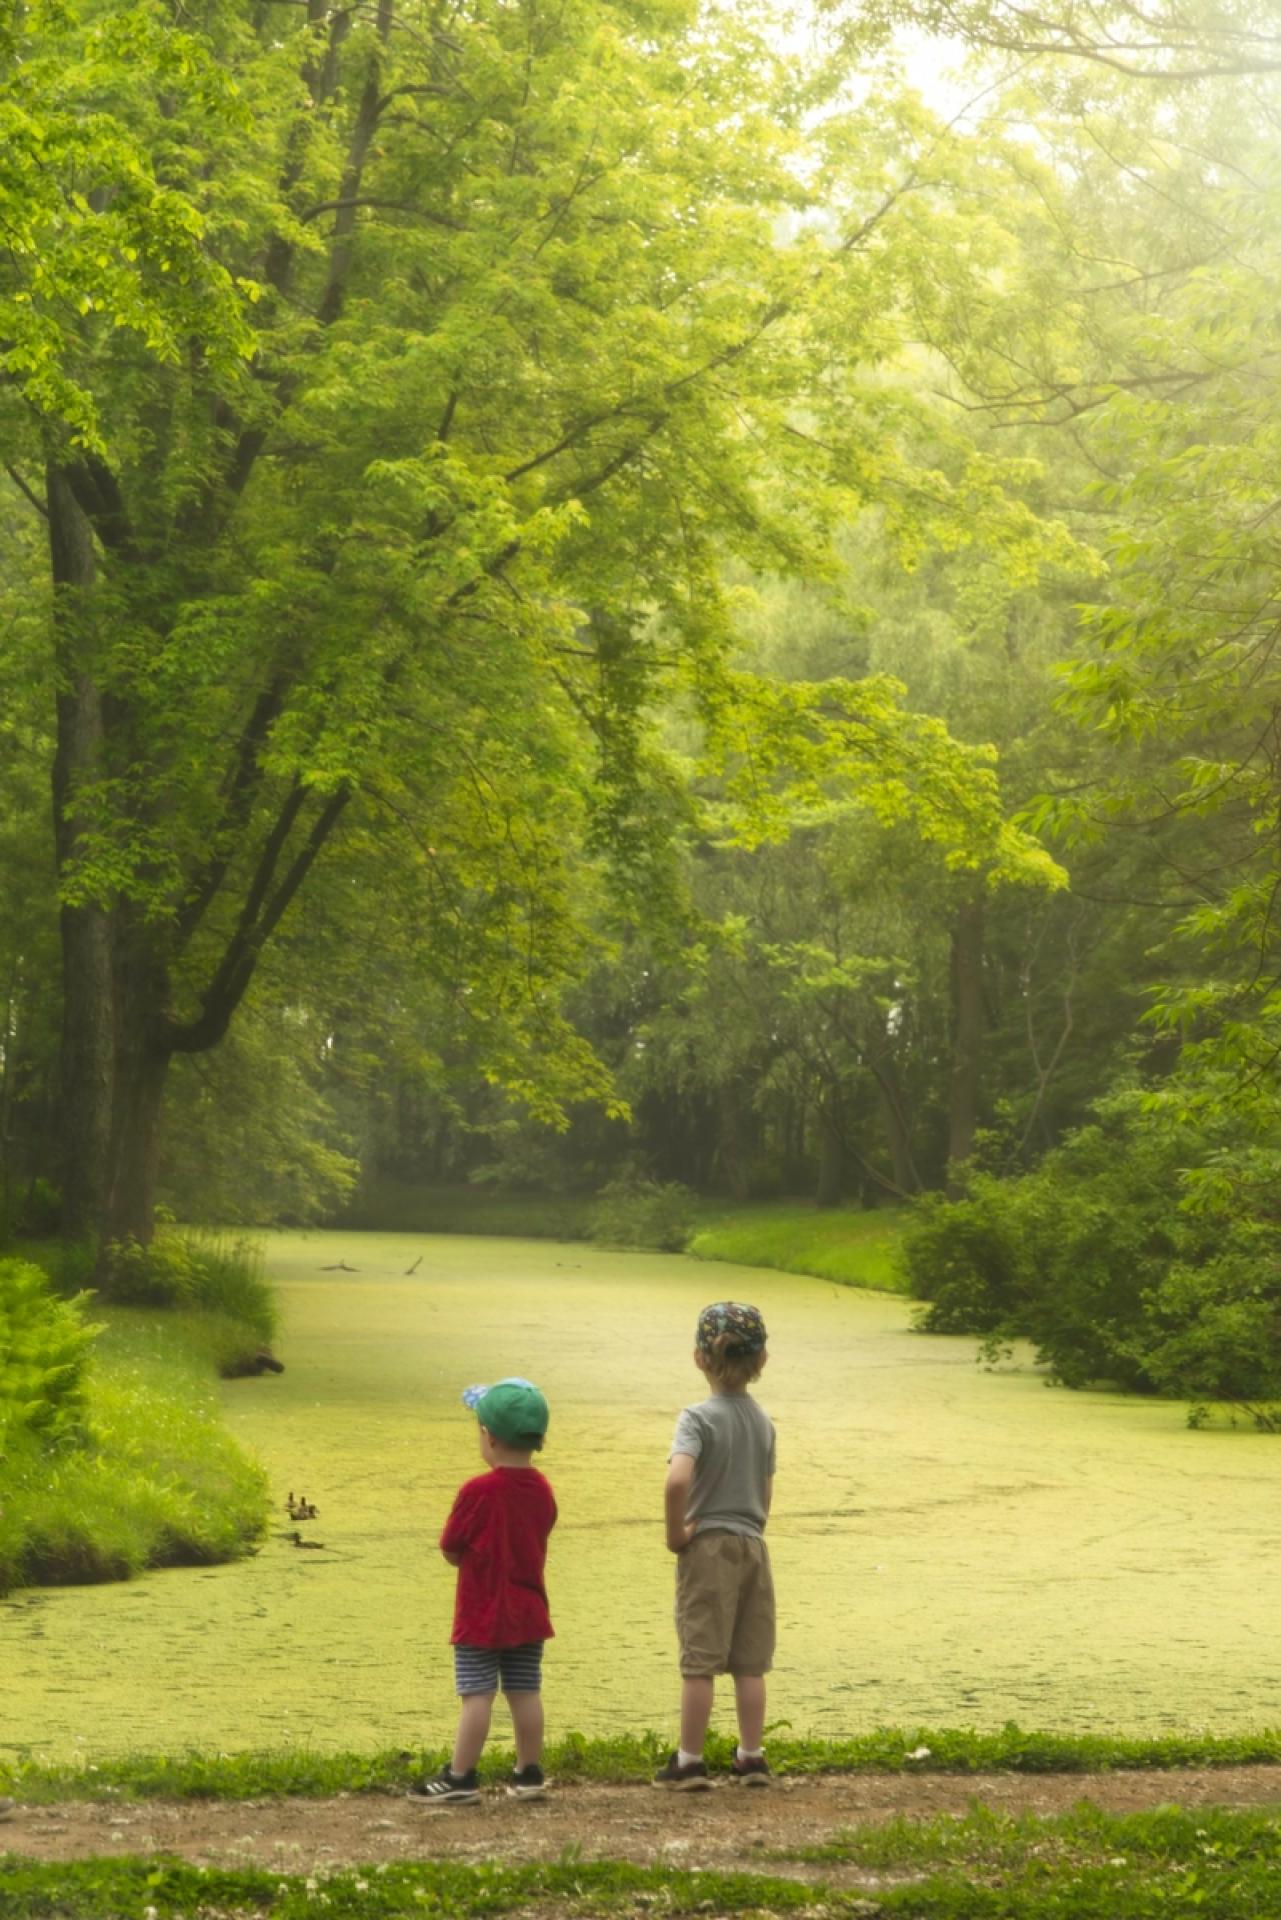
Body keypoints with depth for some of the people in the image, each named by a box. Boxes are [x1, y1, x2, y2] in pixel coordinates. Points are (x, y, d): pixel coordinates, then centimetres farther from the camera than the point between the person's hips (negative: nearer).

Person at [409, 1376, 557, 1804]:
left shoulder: (477, 1492, -17)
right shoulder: (542, 1491, 1)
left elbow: (451, 1552, -9)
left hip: (482, 1616, -6)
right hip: (528, 1615, 6)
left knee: (477, 1696, -3)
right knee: (525, 1692, 10)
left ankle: (460, 1778, 1)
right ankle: (529, 1773, 15)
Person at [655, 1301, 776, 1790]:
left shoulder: (699, 1417, -13)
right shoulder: (763, 1420, 6)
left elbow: (678, 1479, -29)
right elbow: (765, 1491, 12)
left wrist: (676, 1532, -16)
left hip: (708, 1547, -5)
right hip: (753, 1546, 5)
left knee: (699, 1661, 1)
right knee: (750, 1662, 11)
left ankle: (689, 1761, 8)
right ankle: (751, 1757, 17)